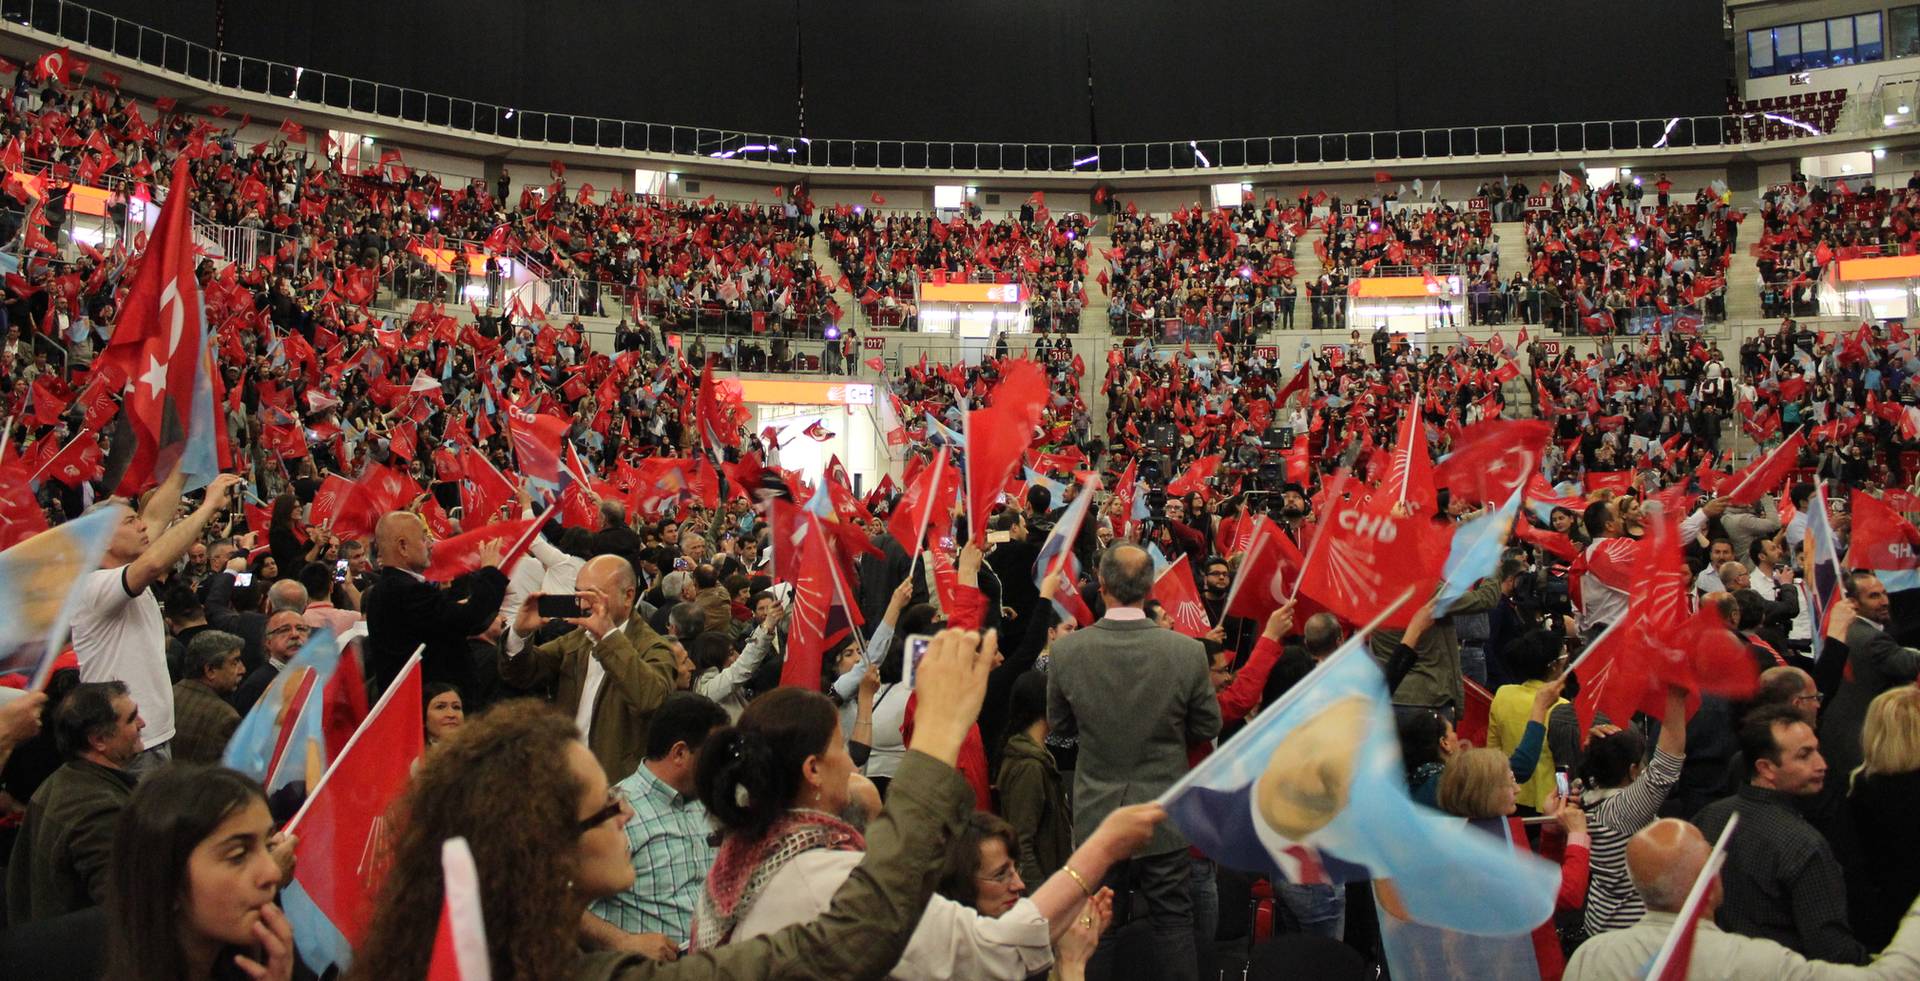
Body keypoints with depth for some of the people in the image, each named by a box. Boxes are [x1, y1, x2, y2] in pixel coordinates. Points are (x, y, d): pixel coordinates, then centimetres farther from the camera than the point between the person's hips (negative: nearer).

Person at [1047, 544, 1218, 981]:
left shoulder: (1066, 650, -14)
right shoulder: (1188, 651, -15)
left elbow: (1059, 724, 1)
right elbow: (1208, 728, -2)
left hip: (1096, 815, 1)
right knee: (1173, 921, 12)